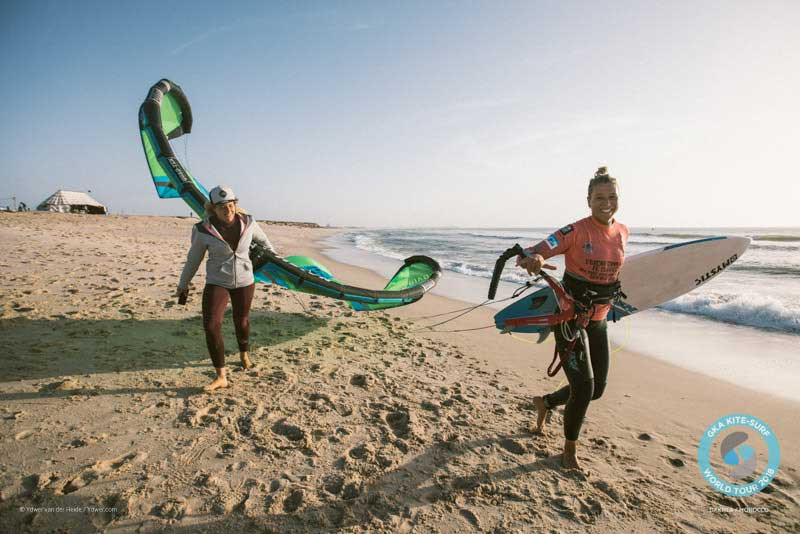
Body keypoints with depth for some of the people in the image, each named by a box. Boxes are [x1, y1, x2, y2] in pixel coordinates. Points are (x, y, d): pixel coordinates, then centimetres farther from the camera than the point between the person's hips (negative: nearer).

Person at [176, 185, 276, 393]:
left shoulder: (247, 222, -9)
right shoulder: (204, 230, -14)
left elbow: (262, 239, 13)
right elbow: (193, 259, 0)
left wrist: (273, 256, 29)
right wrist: (182, 285, 10)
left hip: (245, 281, 2)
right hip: (217, 282, -1)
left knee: (242, 322, 16)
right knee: (211, 327, -13)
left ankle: (244, 354, 47)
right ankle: (221, 377, -1)